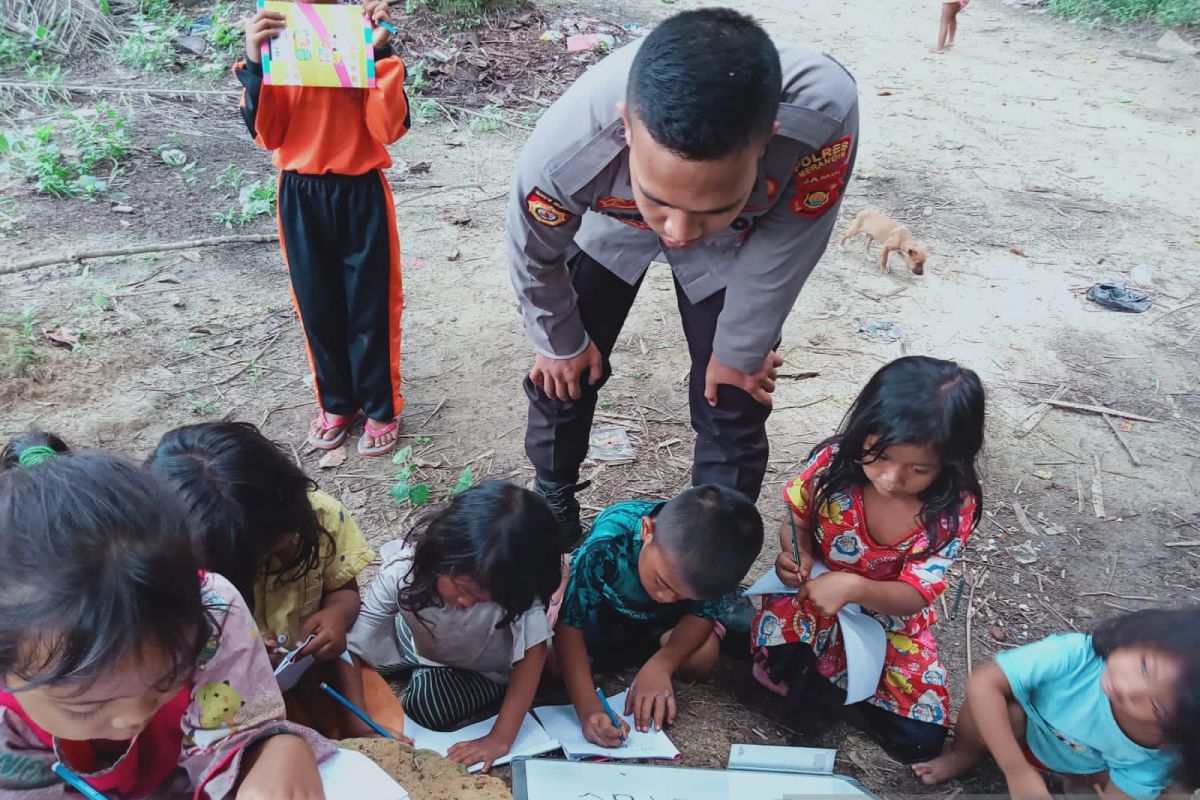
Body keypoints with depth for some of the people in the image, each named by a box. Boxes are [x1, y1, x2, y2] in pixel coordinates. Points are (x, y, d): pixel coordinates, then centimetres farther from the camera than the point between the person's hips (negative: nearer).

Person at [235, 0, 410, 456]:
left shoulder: (363, 41, -5)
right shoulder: (276, 46, 0)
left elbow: (388, 128, -14)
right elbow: (266, 134, -8)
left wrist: (382, 52, -22)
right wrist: (255, 65, -20)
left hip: (361, 196, -2)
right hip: (301, 199, 2)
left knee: (371, 308, 7)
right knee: (318, 308, 13)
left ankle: (380, 409, 24)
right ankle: (336, 403, 32)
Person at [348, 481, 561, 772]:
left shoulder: (515, 592, -38)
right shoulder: (403, 570, -36)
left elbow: (532, 655, -32)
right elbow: (357, 649, -28)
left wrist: (501, 739, -36)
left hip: (480, 669, -2)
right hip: (417, 640, 3)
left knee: (424, 703, -23)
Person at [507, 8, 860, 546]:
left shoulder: (823, 113, -45)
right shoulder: (564, 149, -43)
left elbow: (785, 246, -23)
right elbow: (533, 257, -18)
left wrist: (739, 350, -7)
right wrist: (561, 343, 1)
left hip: (736, 248, 0)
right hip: (609, 226, 0)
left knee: (732, 411, 1)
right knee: (563, 376, 9)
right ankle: (554, 506, 41)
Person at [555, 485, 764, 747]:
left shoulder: (712, 557, -33)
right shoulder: (606, 545, -43)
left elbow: (703, 612, -18)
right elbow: (568, 626, -38)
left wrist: (661, 663, -36)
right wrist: (589, 709, -49)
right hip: (601, 604, -1)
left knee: (700, 659, -24)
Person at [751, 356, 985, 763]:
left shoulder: (954, 508, -22)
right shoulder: (835, 462, -22)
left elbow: (914, 595, -22)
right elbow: (797, 519, -3)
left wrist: (854, 587, -43)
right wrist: (797, 554, -27)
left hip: (891, 615, 1)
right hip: (813, 595, -1)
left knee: (920, 740, -7)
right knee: (780, 661, -31)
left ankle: (846, 678, 15)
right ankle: (809, 674, 5)